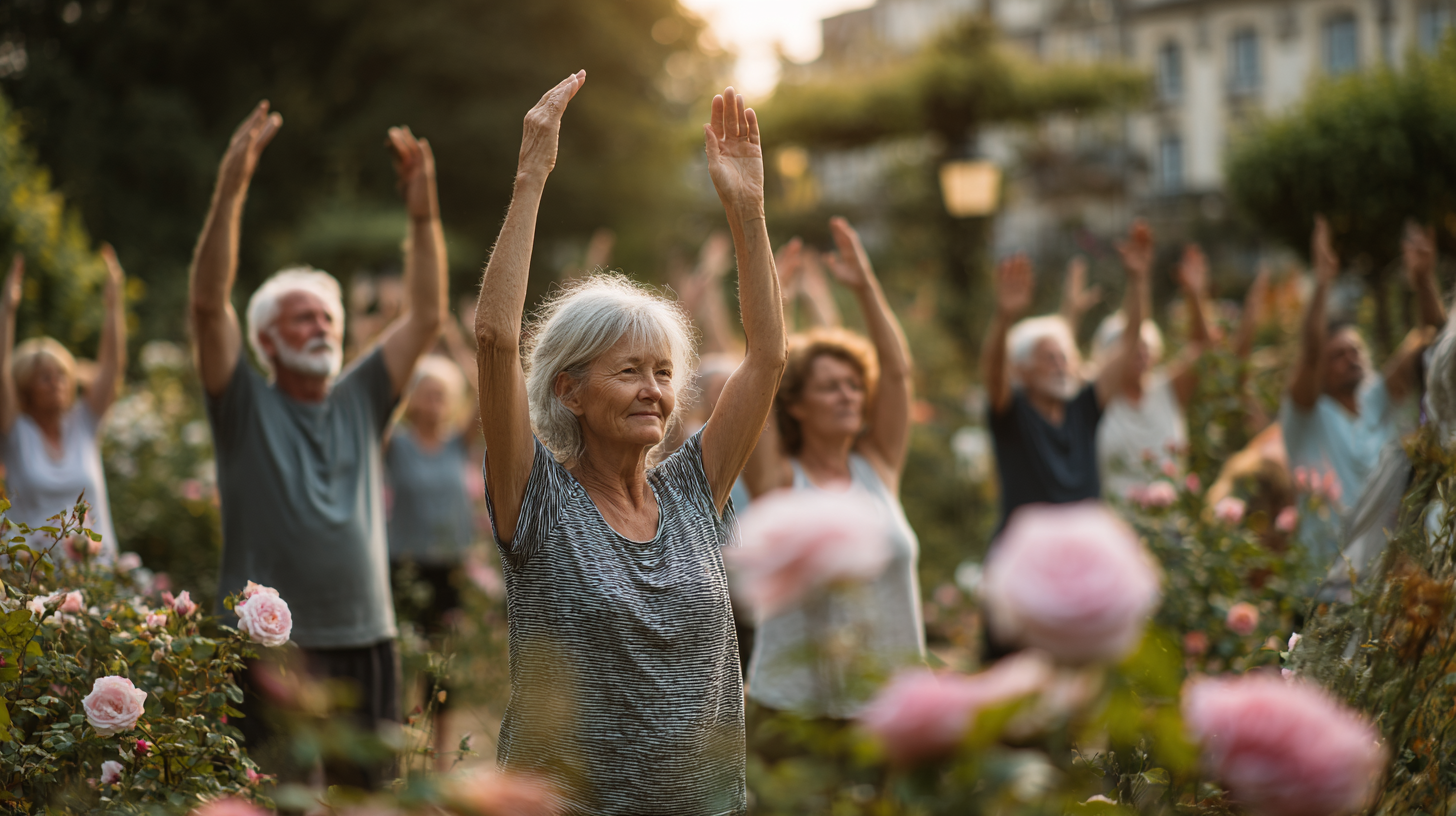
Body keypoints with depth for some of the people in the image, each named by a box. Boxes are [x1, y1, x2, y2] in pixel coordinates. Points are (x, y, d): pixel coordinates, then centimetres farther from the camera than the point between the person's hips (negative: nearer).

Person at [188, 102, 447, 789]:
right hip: (272, 646, -4)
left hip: (367, 637, 5)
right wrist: (231, 190, -20)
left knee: (370, 793, 10)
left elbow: (427, 317, 7)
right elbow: (208, 304, -12)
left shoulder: (360, 400, 12)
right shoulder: (245, 405, 1)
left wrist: (422, 206, -1)